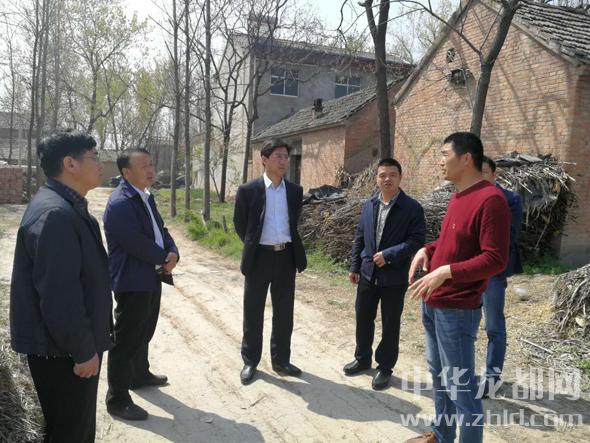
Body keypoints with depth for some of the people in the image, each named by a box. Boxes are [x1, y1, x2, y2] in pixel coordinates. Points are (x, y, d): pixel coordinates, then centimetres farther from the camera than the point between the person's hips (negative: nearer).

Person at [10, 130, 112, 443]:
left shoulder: (67, 206, 9)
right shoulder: (54, 213, -25)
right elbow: (59, 296, -27)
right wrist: (83, 351, -19)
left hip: (71, 345, 10)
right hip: (62, 350, -10)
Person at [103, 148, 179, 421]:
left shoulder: (146, 197, 11)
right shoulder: (120, 203, -20)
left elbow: (160, 230, 12)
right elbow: (137, 244, -25)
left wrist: (173, 253, -8)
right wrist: (165, 259, -11)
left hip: (151, 276, 10)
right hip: (132, 281, -10)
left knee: (143, 333, 24)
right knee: (126, 339, 0)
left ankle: (140, 375, 43)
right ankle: (118, 400, 12)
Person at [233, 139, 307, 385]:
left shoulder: (295, 191, 5)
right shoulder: (248, 190, -5)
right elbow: (239, 224, 5)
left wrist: (289, 246, 12)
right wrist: (253, 246, 9)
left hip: (286, 256, 3)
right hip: (259, 257, -3)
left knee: (284, 313, 11)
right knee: (253, 313, 7)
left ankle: (280, 360, 26)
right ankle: (250, 362, 22)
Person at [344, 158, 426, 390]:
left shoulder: (412, 208, -9)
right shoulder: (369, 205, 5)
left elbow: (417, 240, -14)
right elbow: (359, 237, 10)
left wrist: (388, 255, -21)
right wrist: (354, 266, 9)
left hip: (394, 276, -4)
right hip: (368, 272, 4)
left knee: (390, 325, 8)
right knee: (363, 319, 15)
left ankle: (385, 367, 26)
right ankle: (362, 358, 36)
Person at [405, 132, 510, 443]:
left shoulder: (490, 199, -18)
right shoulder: (457, 197, 12)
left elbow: (495, 259, -21)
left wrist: (446, 271, -27)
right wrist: (427, 250, 4)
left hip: (457, 310, -10)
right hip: (432, 304, 10)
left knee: (460, 386, 3)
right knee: (438, 375, 22)